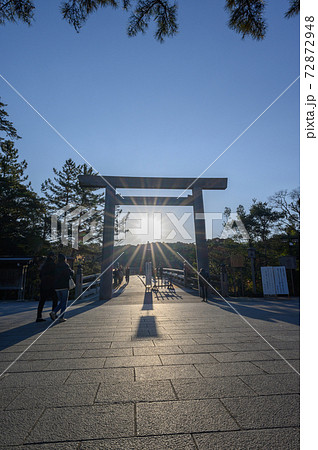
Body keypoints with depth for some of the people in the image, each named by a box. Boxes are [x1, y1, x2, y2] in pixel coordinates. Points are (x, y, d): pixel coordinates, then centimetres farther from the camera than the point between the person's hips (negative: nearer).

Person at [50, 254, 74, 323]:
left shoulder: (56, 266, 8)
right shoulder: (65, 266, -8)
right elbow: (71, 273, -9)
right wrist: (72, 271, 12)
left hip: (57, 287, 6)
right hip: (64, 287, -6)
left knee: (61, 302, 18)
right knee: (64, 303, 4)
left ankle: (53, 312, 1)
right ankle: (61, 317, 2)